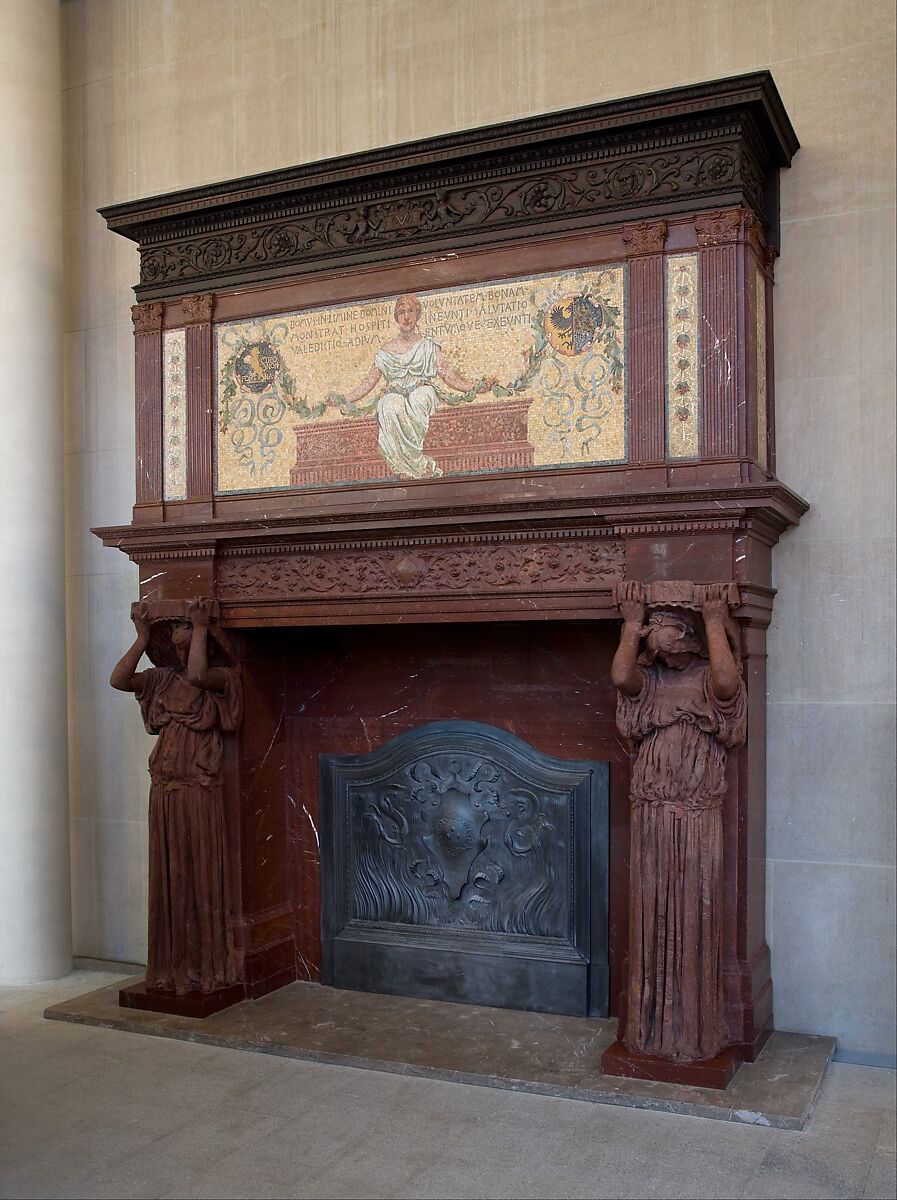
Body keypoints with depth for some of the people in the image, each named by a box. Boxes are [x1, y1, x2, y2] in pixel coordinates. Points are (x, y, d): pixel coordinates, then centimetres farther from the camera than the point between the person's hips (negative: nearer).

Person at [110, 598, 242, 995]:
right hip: (164, 791, 6)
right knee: (168, 880, 10)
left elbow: (197, 675, -25)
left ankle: (206, 968, 8)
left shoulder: (219, 678, -3)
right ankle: (171, 967, 20)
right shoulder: (161, 679, 13)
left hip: (200, 791, -6)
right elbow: (119, 680, -1)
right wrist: (142, 636, -1)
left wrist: (200, 627, -17)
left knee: (200, 878, -1)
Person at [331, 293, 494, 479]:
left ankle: (410, 460, -34)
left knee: (418, 399, -38)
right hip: (394, 393, 1)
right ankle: (422, 466, -32)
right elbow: (369, 381, 19)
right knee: (392, 406, -37)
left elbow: (448, 374, 9)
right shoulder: (386, 350, 20)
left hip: (423, 390, -1)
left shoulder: (429, 347, 17)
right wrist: (344, 399, 9)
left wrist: (473, 388, -7)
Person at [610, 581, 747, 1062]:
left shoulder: (709, 681, 0)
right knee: (651, 919, 8)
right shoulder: (647, 682, 7)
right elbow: (620, 677, -15)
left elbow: (727, 682, -25)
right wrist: (633, 624, -5)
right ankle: (649, 1028, 20)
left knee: (695, 921, 2)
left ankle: (695, 1031, 15)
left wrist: (715, 623, -15)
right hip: (651, 817, 3)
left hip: (699, 820, -2)